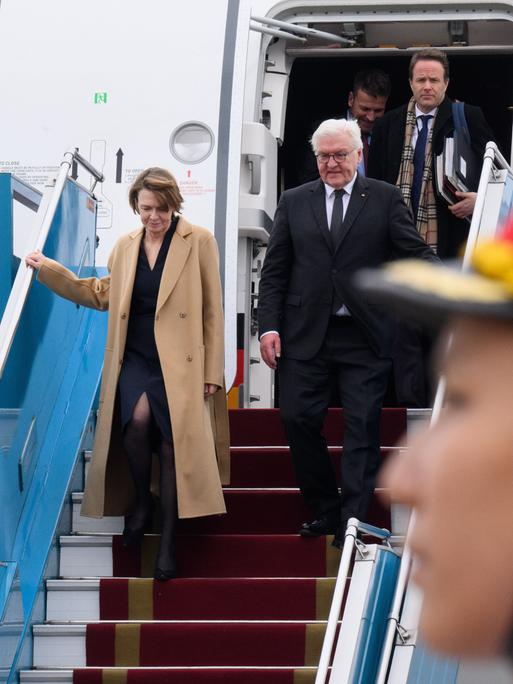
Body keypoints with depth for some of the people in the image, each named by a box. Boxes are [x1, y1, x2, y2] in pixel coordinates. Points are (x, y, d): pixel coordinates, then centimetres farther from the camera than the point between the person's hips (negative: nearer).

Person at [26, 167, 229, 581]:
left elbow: (212, 311, 0)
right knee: (138, 418, -26)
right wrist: (49, 269, 21)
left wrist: (212, 371, -2)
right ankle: (140, 502, -1)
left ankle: (167, 543, 3)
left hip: (179, 362, -2)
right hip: (135, 357, 2)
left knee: (172, 446, -7)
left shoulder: (199, 242, -1)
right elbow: (104, 295, 24)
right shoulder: (125, 246, 12)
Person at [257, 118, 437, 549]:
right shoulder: (294, 202, 10)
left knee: (363, 428, -2)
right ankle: (325, 511, 16)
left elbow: (416, 253, -1)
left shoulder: (385, 199, 4)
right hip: (307, 333, 2)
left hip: (365, 335, -2)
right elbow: (274, 271, 10)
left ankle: (352, 525, 3)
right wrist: (269, 326, 0)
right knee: (299, 419, 0)